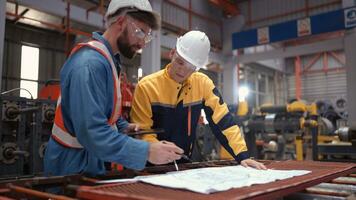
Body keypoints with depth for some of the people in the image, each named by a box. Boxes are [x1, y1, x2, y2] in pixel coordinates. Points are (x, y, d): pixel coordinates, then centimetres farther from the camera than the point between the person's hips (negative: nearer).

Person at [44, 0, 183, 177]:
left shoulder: (109, 59, 7)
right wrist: (146, 151, -34)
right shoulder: (90, 63, -24)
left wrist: (123, 127, 2)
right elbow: (92, 133, -32)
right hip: (74, 167, -9)